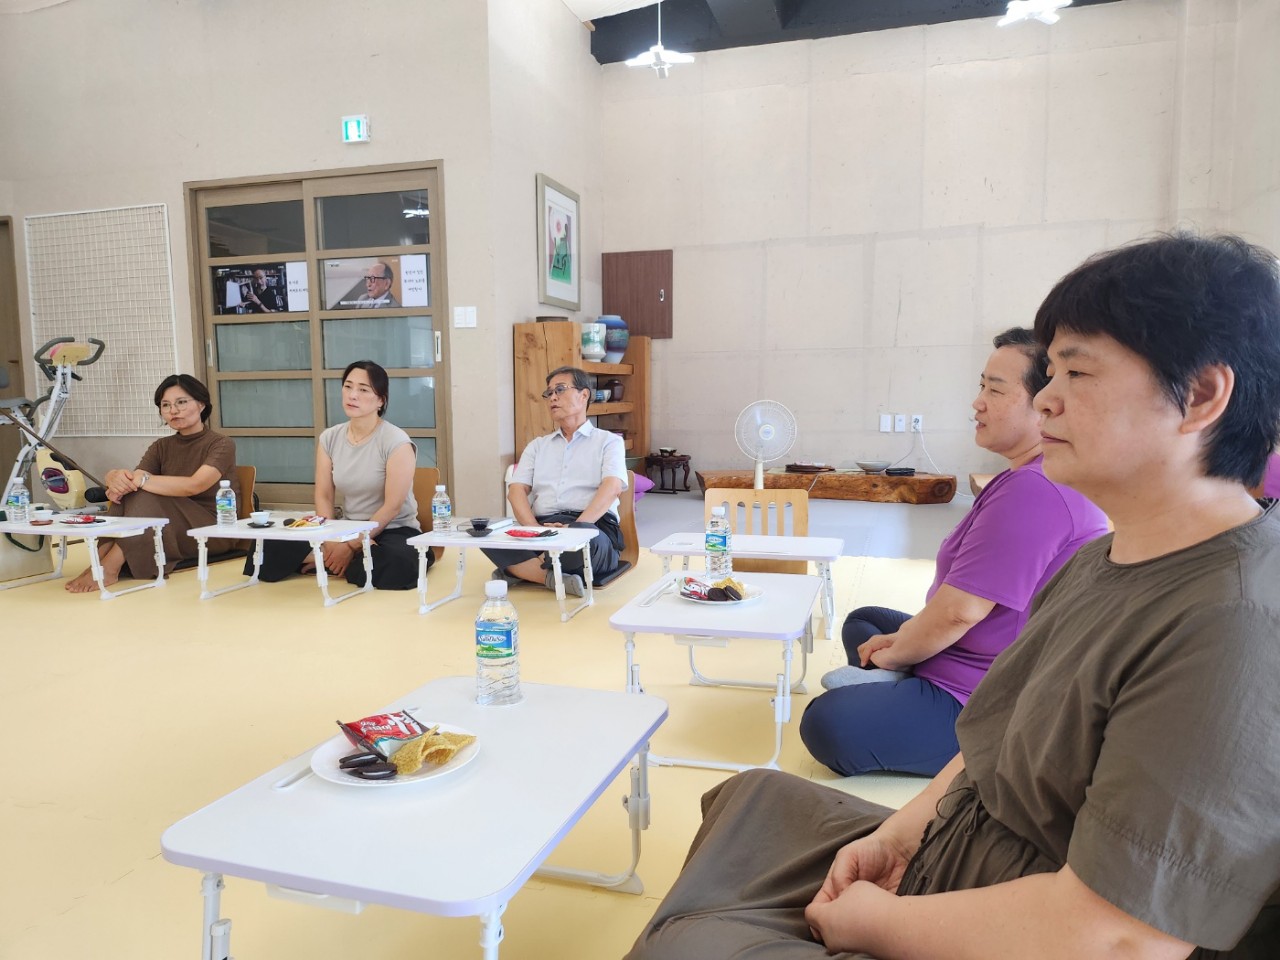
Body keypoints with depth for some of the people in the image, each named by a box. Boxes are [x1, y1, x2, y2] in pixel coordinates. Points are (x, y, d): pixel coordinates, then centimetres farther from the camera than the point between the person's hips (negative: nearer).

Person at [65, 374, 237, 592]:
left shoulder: (221, 444, -6)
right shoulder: (162, 447, 13)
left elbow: (194, 485, -25)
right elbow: (135, 477, -6)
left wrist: (142, 480, -32)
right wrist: (117, 477, -30)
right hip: (165, 529, 5)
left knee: (146, 498, -29)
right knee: (128, 492, -21)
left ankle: (108, 568, -34)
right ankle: (98, 560, -27)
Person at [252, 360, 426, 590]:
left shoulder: (396, 442, -13)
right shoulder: (329, 438, 4)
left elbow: (392, 507, -15)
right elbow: (324, 496, 2)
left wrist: (351, 546, -17)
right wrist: (330, 541, -15)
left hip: (394, 531, -4)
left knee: (396, 564, -40)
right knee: (273, 549, -16)